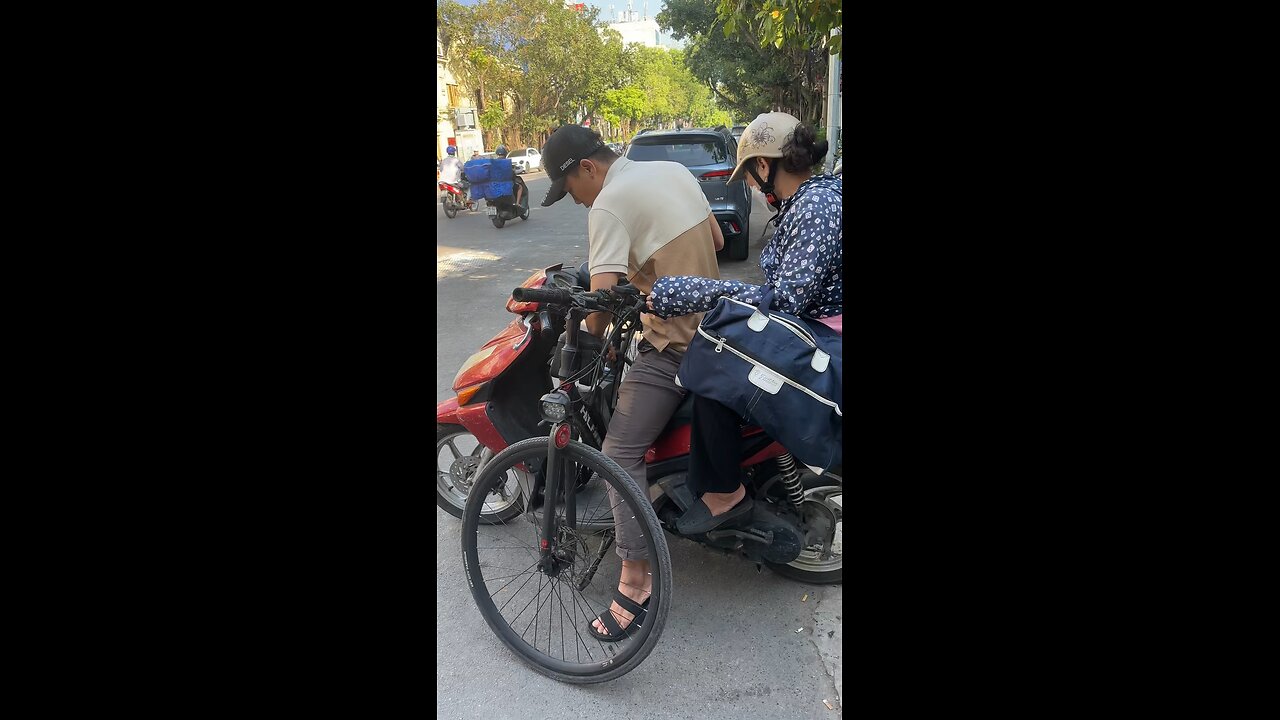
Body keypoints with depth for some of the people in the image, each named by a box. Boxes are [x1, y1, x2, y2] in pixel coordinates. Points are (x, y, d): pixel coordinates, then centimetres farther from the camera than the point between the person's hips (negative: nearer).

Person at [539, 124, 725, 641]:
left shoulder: (609, 205, -16)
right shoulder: (676, 171, 9)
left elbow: (601, 295, -25)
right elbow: (716, 240, 17)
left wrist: (589, 341, -6)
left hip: (672, 345, -9)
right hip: (713, 324, 10)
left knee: (620, 454, -10)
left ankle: (635, 580, -9)